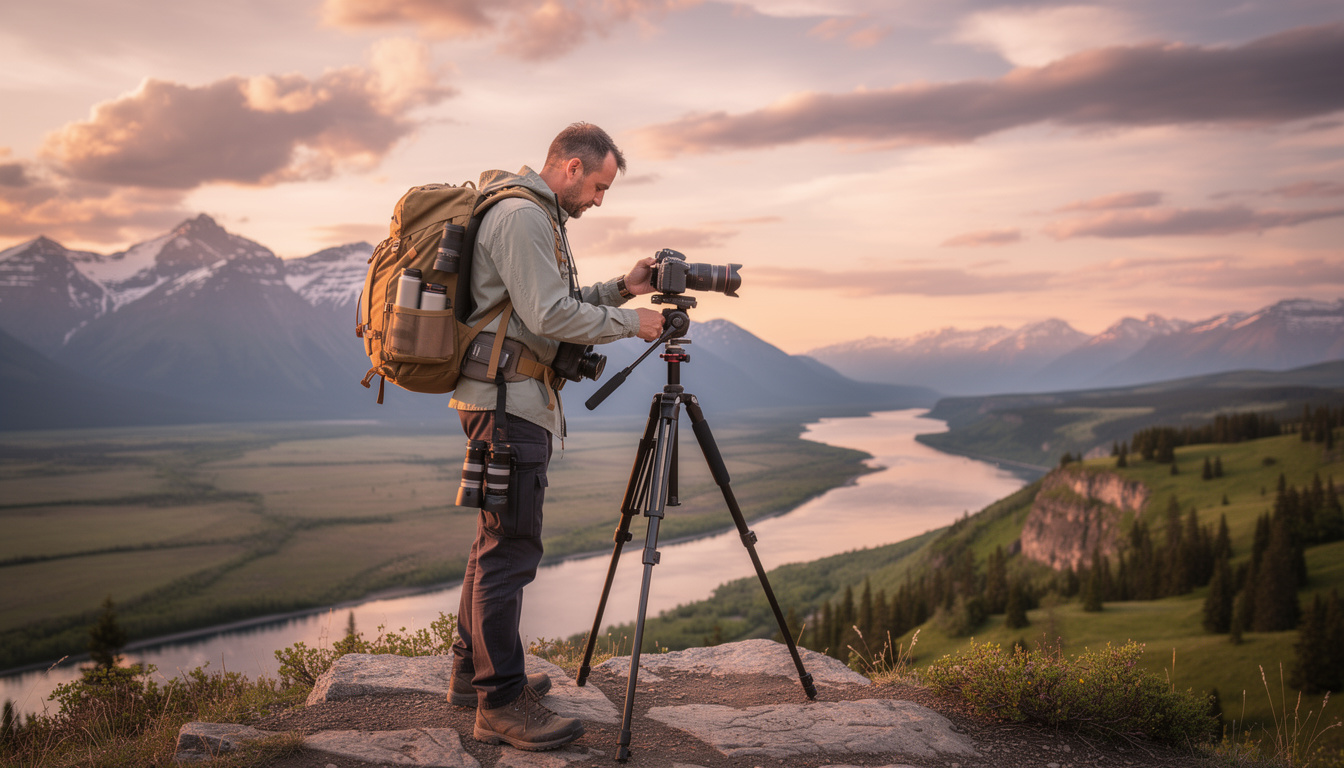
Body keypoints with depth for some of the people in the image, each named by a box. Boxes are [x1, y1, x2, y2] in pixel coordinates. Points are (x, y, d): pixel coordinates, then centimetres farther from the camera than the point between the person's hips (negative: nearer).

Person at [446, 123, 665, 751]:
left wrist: (619, 288, 12)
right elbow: (549, 316, -20)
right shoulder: (522, 215, -13)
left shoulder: (537, 215, 21)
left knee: (497, 542, 16)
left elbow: (558, 306, 23)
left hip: (509, 397, 11)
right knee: (510, 547, -9)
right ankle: (501, 704, -4)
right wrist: (629, 323, -11)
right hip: (507, 399, -11)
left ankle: (472, 673, 27)